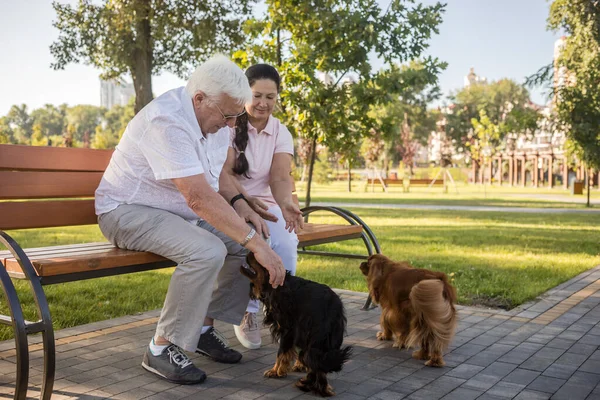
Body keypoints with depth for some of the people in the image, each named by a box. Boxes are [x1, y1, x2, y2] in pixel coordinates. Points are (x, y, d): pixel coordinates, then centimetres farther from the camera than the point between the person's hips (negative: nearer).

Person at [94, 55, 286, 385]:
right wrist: (255, 244, -36)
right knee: (207, 251, -32)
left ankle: (204, 327, 8)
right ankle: (161, 348, -15)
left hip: (178, 211, 9)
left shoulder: (214, 117, 0)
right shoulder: (166, 121, -29)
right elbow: (199, 197, -37)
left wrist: (240, 204, -3)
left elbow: (215, 173, 17)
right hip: (129, 211, -9)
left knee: (247, 239, -4)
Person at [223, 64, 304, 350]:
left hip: (265, 205, 3)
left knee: (286, 243, -28)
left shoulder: (280, 133, 3)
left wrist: (285, 203, -35)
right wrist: (245, 199, -37)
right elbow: (222, 175, -17)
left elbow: (280, 177, -12)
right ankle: (246, 314, -14)